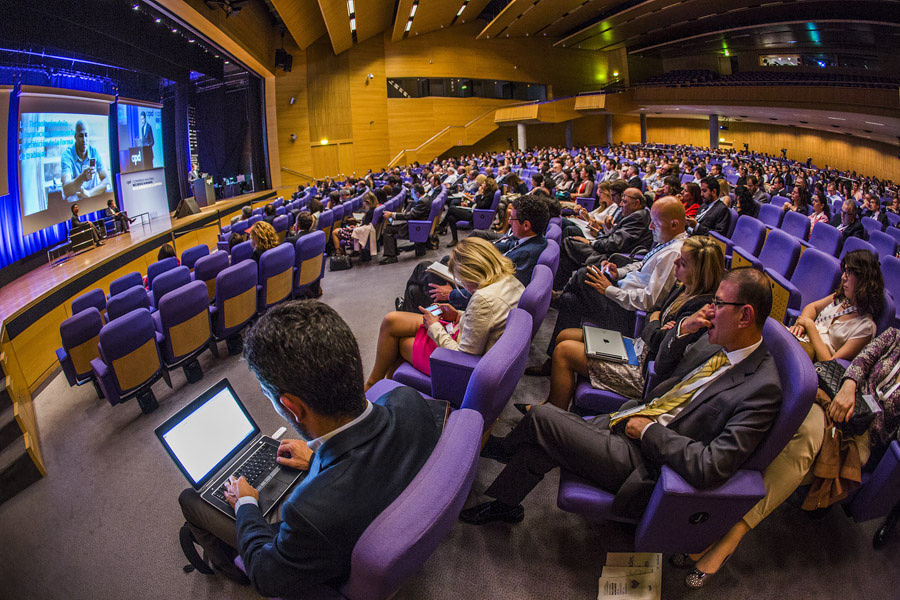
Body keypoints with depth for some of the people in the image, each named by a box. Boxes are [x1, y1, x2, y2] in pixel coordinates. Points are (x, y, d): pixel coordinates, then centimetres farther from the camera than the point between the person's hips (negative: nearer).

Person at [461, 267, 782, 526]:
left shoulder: (762, 388, -21)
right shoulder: (716, 342, 4)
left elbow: (712, 468, -27)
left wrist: (649, 431, -18)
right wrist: (681, 331, -2)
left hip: (643, 462, -7)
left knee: (542, 416, -9)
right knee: (540, 446, -1)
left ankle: (499, 447, 21)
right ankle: (503, 505, 26)